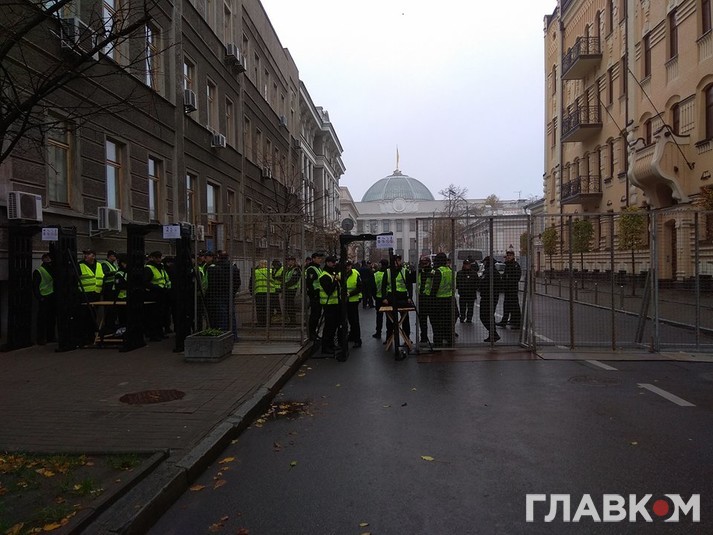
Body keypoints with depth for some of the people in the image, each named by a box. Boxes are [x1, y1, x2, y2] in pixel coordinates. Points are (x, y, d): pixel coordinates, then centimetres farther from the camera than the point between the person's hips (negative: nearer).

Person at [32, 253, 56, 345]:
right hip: (44, 298, -7)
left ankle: (50, 337, 21)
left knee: (52, 319, 11)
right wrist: (39, 297, -13)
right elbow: (35, 286, -7)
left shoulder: (52, 269, 15)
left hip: (53, 298, 7)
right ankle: (41, 339, 2)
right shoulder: (38, 271, -5)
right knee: (42, 319, -4)